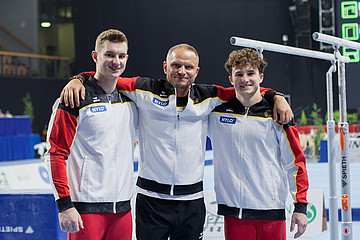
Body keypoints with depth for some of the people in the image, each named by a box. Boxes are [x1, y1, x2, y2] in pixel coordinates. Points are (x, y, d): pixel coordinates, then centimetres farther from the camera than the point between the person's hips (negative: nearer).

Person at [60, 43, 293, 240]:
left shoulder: (208, 97, 5)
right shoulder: (145, 90, -1)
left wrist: (276, 97, -3)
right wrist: (79, 79, -13)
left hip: (192, 202, 2)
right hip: (151, 198, -2)